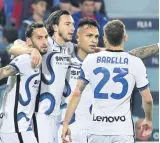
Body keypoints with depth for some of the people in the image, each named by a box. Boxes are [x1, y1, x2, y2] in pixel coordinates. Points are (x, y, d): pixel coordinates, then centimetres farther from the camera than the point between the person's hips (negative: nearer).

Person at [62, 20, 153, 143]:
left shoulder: (90, 60, 1)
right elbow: (147, 99, 2)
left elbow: (76, 94, -1)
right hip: (123, 132, -2)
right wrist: (149, 120, 21)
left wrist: (66, 124, 4)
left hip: (97, 131, 2)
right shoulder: (136, 63, -2)